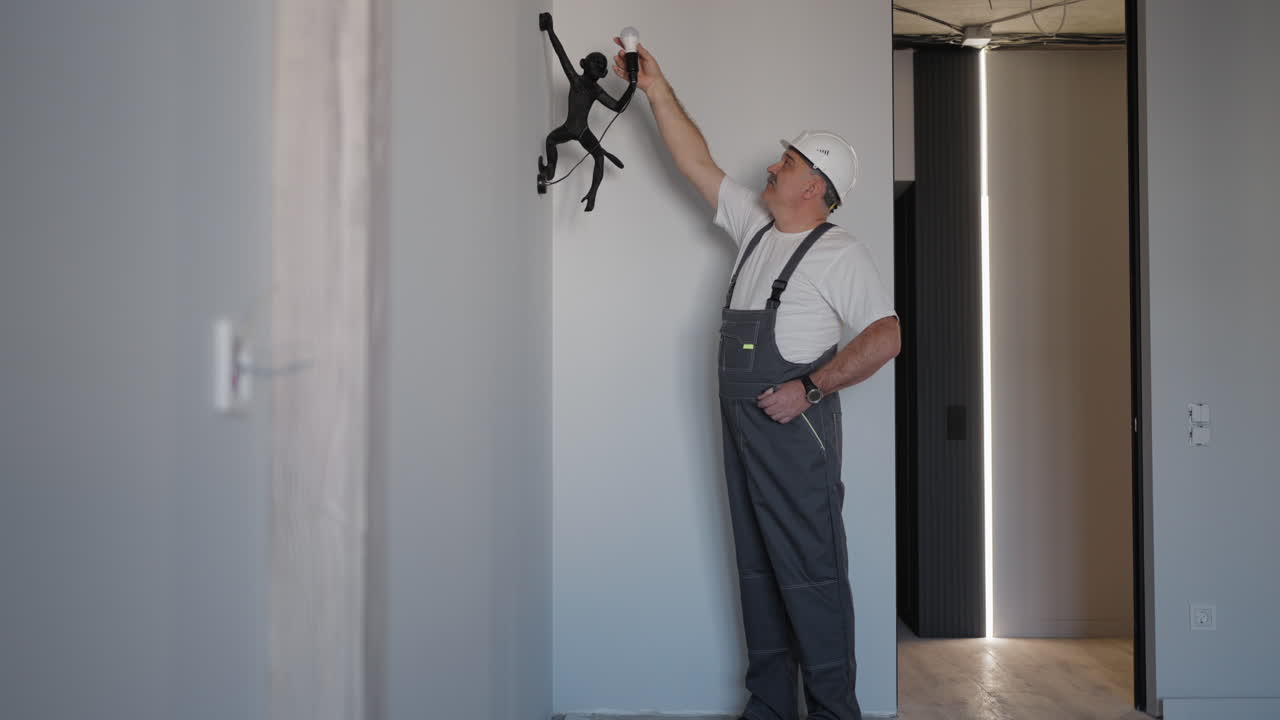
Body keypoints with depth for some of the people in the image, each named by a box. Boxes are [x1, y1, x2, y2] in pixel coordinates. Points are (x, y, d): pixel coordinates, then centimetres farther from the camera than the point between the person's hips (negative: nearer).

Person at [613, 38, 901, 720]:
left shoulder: (839, 253, -7)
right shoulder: (754, 226, 15)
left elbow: (885, 336, -15)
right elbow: (696, 162, 18)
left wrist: (810, 389, -19)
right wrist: (656, 88, 16)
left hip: (794, 428, -8)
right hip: (742, 426, 8)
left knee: (811, 572, -6)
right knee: (757, 569, 11)